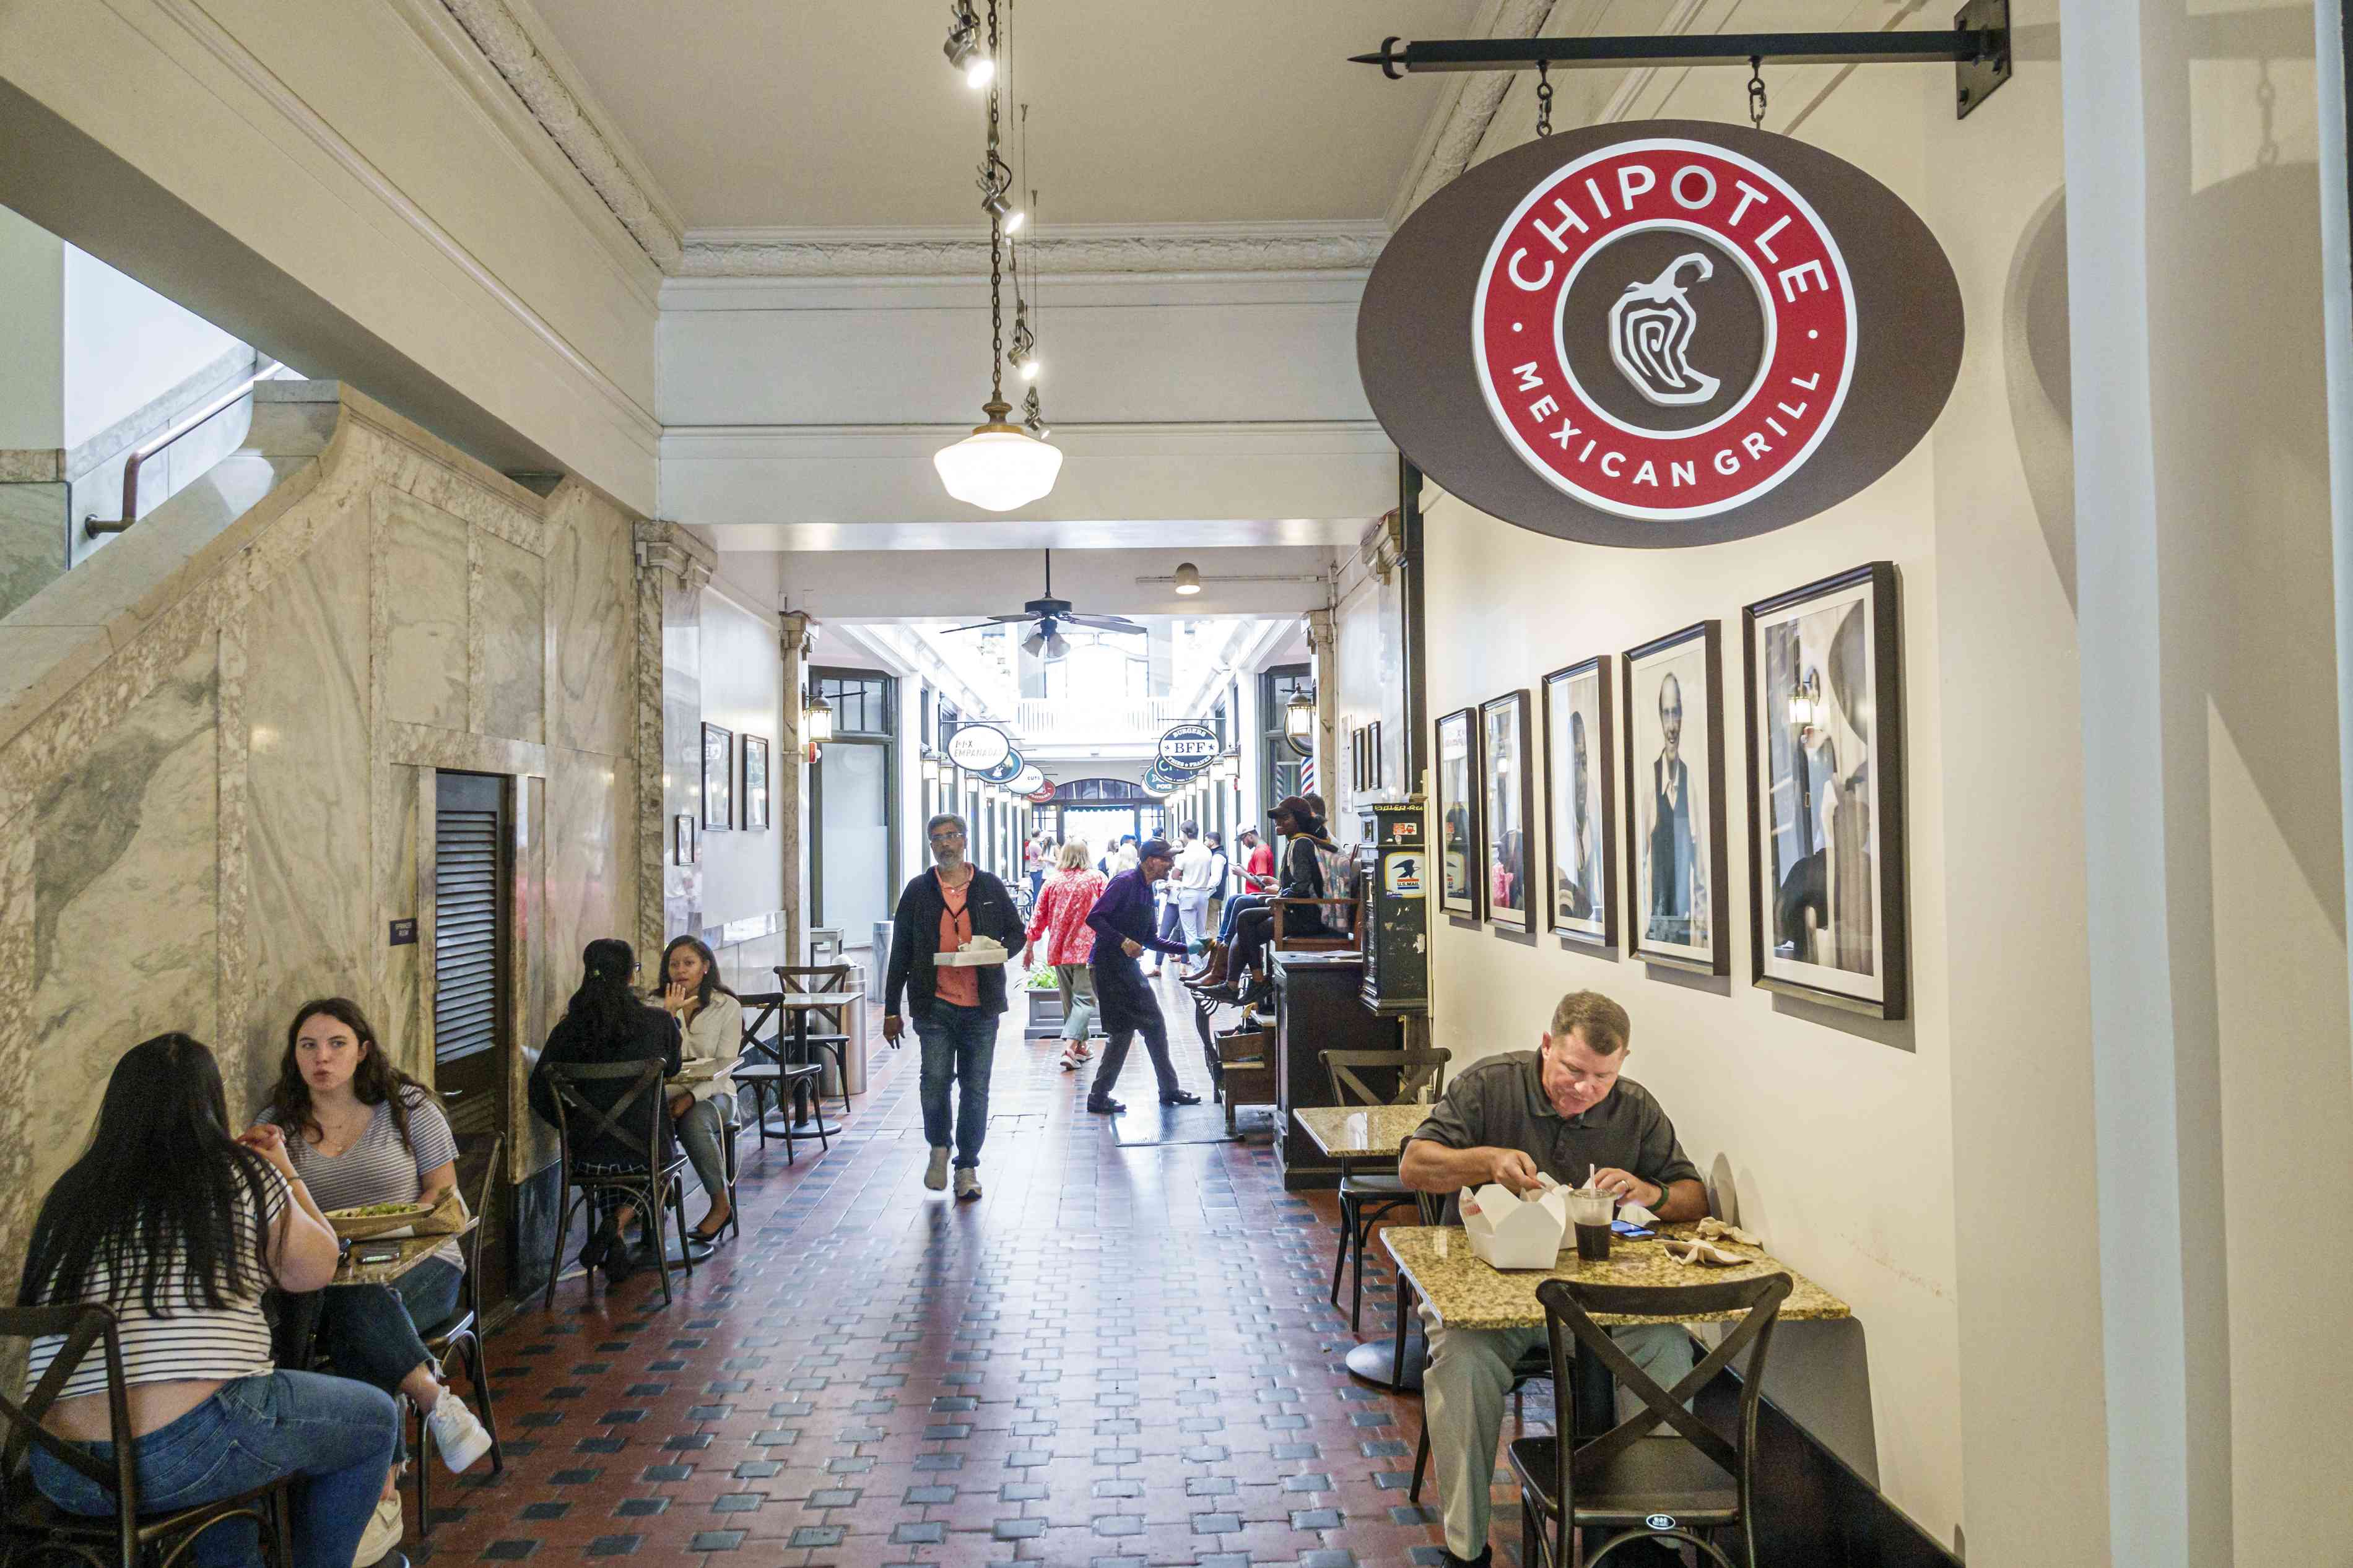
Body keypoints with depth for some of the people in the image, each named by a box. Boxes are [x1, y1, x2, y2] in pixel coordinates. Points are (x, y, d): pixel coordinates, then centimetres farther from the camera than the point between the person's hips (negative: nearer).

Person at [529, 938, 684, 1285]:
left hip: (586, 1155, 2)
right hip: (645, 1153, -2)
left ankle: (617, 1249, 28)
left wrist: (575, 1128, 14)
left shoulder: (568, 1029, -6)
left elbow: (539, 1093, -3)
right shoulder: (659, 1022, -9)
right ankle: (616, 1225, 11)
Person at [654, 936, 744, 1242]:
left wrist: (692, 1097, -22)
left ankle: (721, 1204, -20)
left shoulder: (727, 1007, 1)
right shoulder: (656, 1006, 10)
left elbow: (724, 1066, -7)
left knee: (693, 1122, -36)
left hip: (712, 1093, -2)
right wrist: (668, 1015, -14)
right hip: (666, 1091, 2)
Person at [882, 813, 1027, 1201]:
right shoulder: (918, 891, 6)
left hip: (981, 1007, 1)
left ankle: (967, 1167, 17)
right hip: (935, 1005, -1)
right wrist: (891, 1010, 5)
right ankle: (939, 1148, 18)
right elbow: (900, 953, 7)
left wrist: (1002, 952, -8)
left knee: (975, 1089, 5)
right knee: (935, 1081, -9)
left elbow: (1017, 932, 16)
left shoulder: (990, 888, 7)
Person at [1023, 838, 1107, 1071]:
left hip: (1059, 949, 3)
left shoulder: (1052, 882, 3)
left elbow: (1039, 917, 7)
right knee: (1084, 1000, -5)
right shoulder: (1097, 878, -3)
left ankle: (1080, 1047, 23)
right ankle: (1070, 1045, -22)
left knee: (1069, 1000, 17)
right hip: (1088, 948, -3)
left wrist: (1029, 947, 15)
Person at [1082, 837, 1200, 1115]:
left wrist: (1186, 948, 12)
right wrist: (1123, 941, -27)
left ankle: (1169, 1089, 21)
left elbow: (1150, 939, 19)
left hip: (1128, 966, 9)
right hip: (1108, 965, -9)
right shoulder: (1125, 883, -14)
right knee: (1123, 1031, -6)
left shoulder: (1147, 891, 13)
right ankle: (1098, 1097, 5)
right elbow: (1094, 918, -21)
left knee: (1155, 1025, 11)